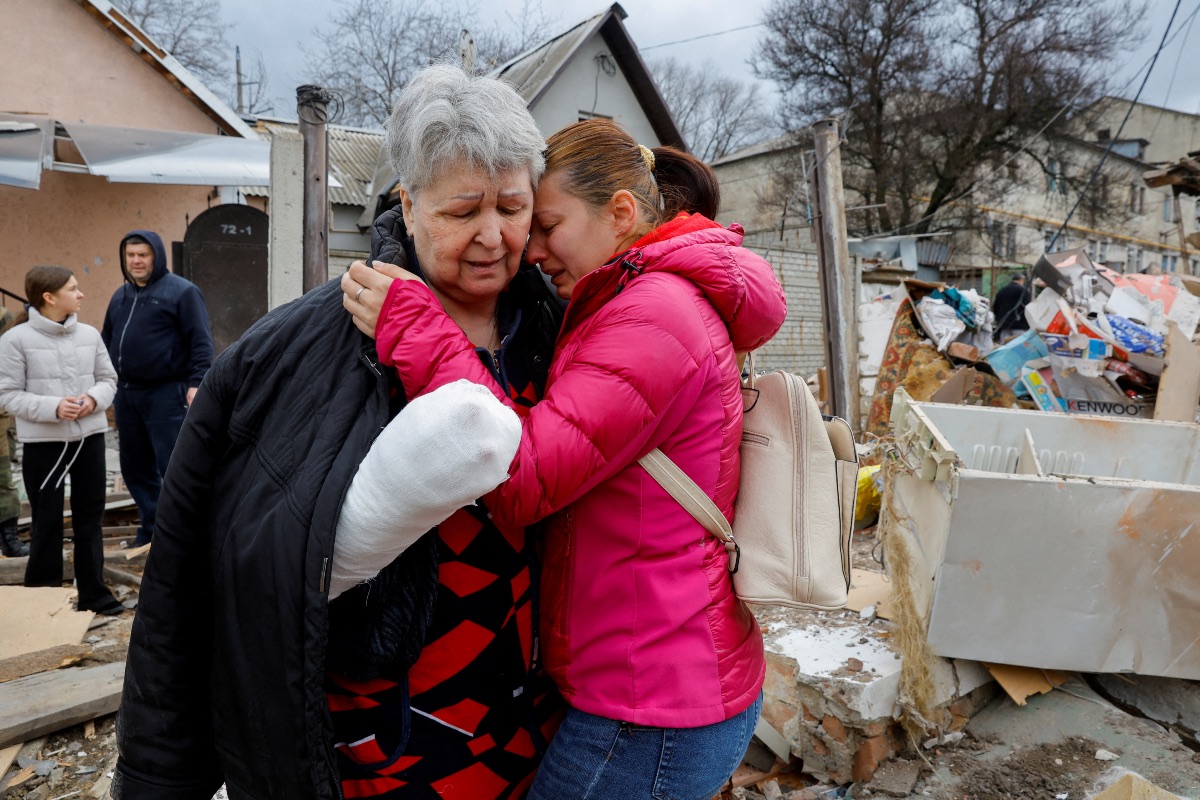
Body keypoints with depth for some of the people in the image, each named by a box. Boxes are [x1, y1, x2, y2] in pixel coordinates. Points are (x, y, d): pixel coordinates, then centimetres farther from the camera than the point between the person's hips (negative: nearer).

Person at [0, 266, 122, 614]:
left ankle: (93, 592, 21)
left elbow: (108, 379, 9)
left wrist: (93, 399, -11)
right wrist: (53, 407, -20)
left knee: (91, 517, 10)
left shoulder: (89, 334, 1)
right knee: (47, 522, 6)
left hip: (90, 436, 4)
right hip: (43, 441, -3)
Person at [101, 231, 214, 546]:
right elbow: (107, 341, 23)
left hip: (167, 394, -7)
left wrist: (196, 383, -18)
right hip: (126, 394, 8)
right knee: (135, 465, 12)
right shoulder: (121, 295, 17)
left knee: (173, 465, -6)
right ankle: (152, 525, 25)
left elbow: (201, 342, -10)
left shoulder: (181, 291, -4)